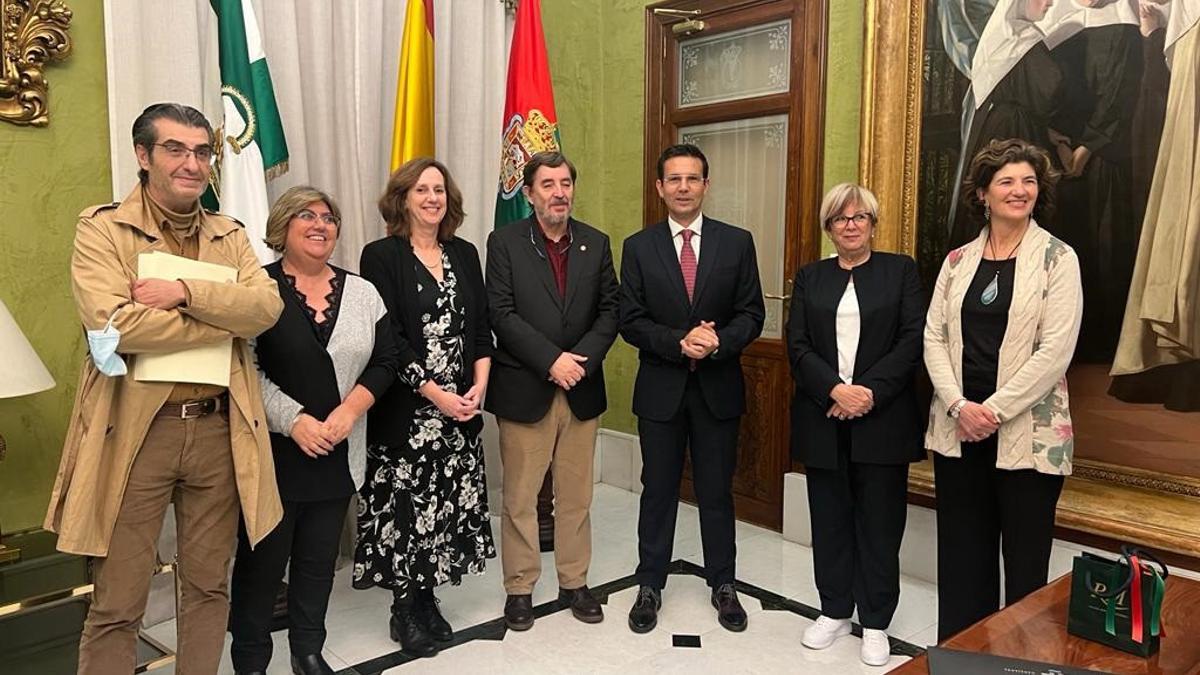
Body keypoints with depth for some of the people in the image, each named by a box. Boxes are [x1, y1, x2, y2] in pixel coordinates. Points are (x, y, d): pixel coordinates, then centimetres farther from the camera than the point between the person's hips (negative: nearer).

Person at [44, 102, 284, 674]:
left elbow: (267, 306, -5)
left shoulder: (230, 236, 12)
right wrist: (228, 318, -11)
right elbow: (114, 323, -17)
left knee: (208, 588, 16)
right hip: (136, 433, -4)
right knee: (116, 605, 7)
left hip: (219, 430, 4)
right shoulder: (101, 228, -1)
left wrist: (185, 292, -18)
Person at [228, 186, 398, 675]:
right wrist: (294, 420, -17)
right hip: (274, 452, -3)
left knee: (320, 558, 13)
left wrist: (348, 411, -10)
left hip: (338, 454, 4)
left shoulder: (362, 292, 7)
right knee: (263, 558, 6)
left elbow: (384, 363, 5)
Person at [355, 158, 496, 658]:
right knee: (407, 507, 3)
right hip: (405, 410, -4)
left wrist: (479, 386, -4)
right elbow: (387, 338, -12)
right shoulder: (381, 256, -5)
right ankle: (405, 610, 19)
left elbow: (481, 327, 10)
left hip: (461, 408, 5)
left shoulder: (465, 254, 10)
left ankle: (426, 599, 24)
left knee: (447, 503, 9)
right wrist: (435, 394, -16)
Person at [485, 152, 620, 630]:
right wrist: (551, 360, -17)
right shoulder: (504, 243, -2)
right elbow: (502, 314, -10)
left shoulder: (596, 243, 7)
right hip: (524, 389, -3)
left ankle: (574, 583, 27)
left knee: (576, 496, 13)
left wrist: (581, 359, -12)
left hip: (581, 390, 3)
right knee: (519, 498, 7)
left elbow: (609, 310, 4)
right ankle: (519, 588, 21)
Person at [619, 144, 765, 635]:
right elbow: (630, 321, -4)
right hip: (660, 388, 0)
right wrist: (679, 343, -19)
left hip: (718, 387, 0)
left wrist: (718, 342, -20)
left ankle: (723, 585, 28)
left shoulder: (737, 242, 1)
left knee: (717, 491, 12)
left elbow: (752, 313, -1)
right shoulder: (638, 247, 0)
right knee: (658, 490, 11)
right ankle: (650, 586, 25)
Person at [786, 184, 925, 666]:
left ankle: (875, 622, 19)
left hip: (882, 418, -2)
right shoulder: (810, 278, 10)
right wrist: (835, 390, -14)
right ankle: (834, 611, 26)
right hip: (823, 418, 2)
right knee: (830, 519, 10)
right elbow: (797, 346, 1)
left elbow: (912, 340, -5)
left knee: (879, 522, 5)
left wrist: (869, 391, -15)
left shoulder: (901, 270, 5)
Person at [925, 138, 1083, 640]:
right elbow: (934, 336, 4)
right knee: (961, 558, 12)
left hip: (1026, 433, -3)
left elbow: (1055, 351, -10)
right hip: (958, 430, 4)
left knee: (1024, 562, 4)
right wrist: (959, 405, -9)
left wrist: (993, 410, -13)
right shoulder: (959, 260, 9)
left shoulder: (1057, 259, -2)